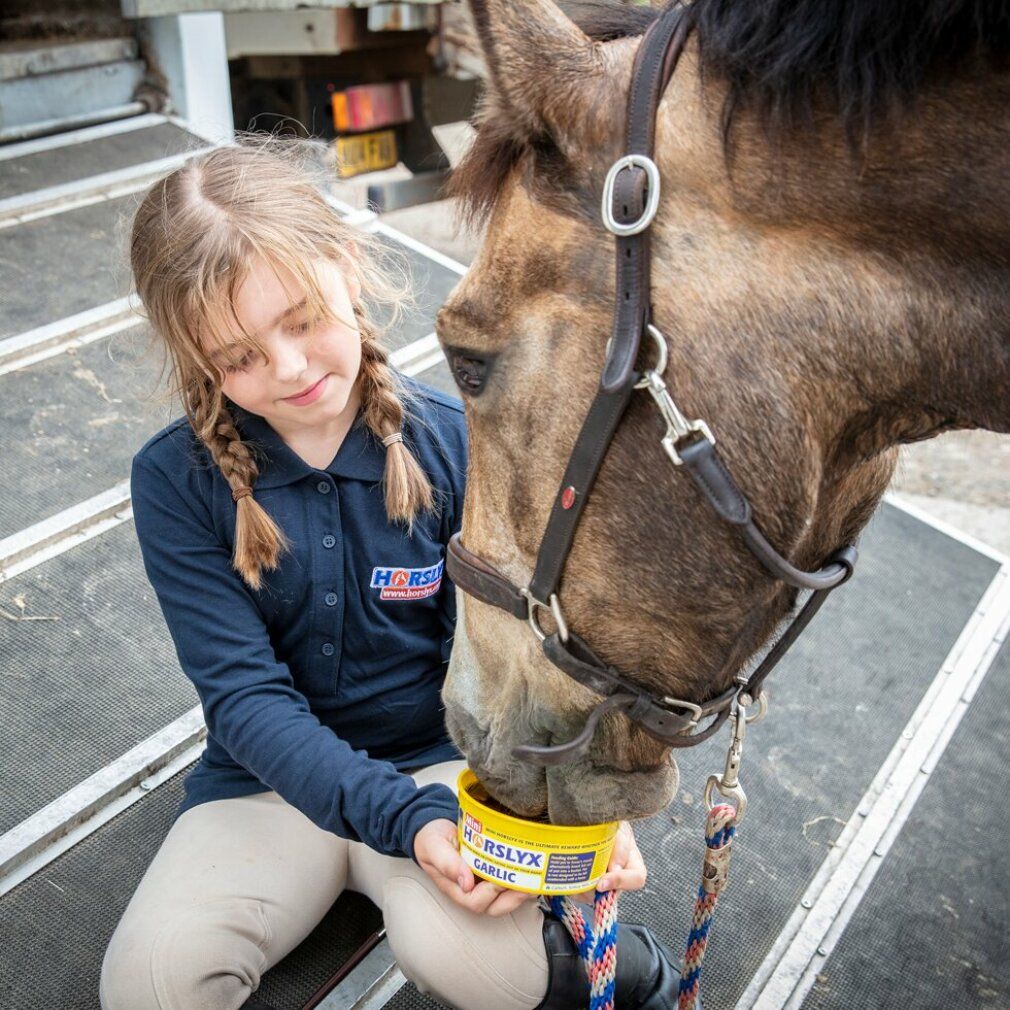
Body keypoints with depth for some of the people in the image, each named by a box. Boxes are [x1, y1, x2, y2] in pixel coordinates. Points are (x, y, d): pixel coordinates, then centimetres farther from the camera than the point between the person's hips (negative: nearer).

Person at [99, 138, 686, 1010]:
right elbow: (245, 694, -16)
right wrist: (405, 818, -30)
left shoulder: (451, 440, -11)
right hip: (273, 780, 2)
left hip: (441, 759, -1)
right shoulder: (174, 481, -11)